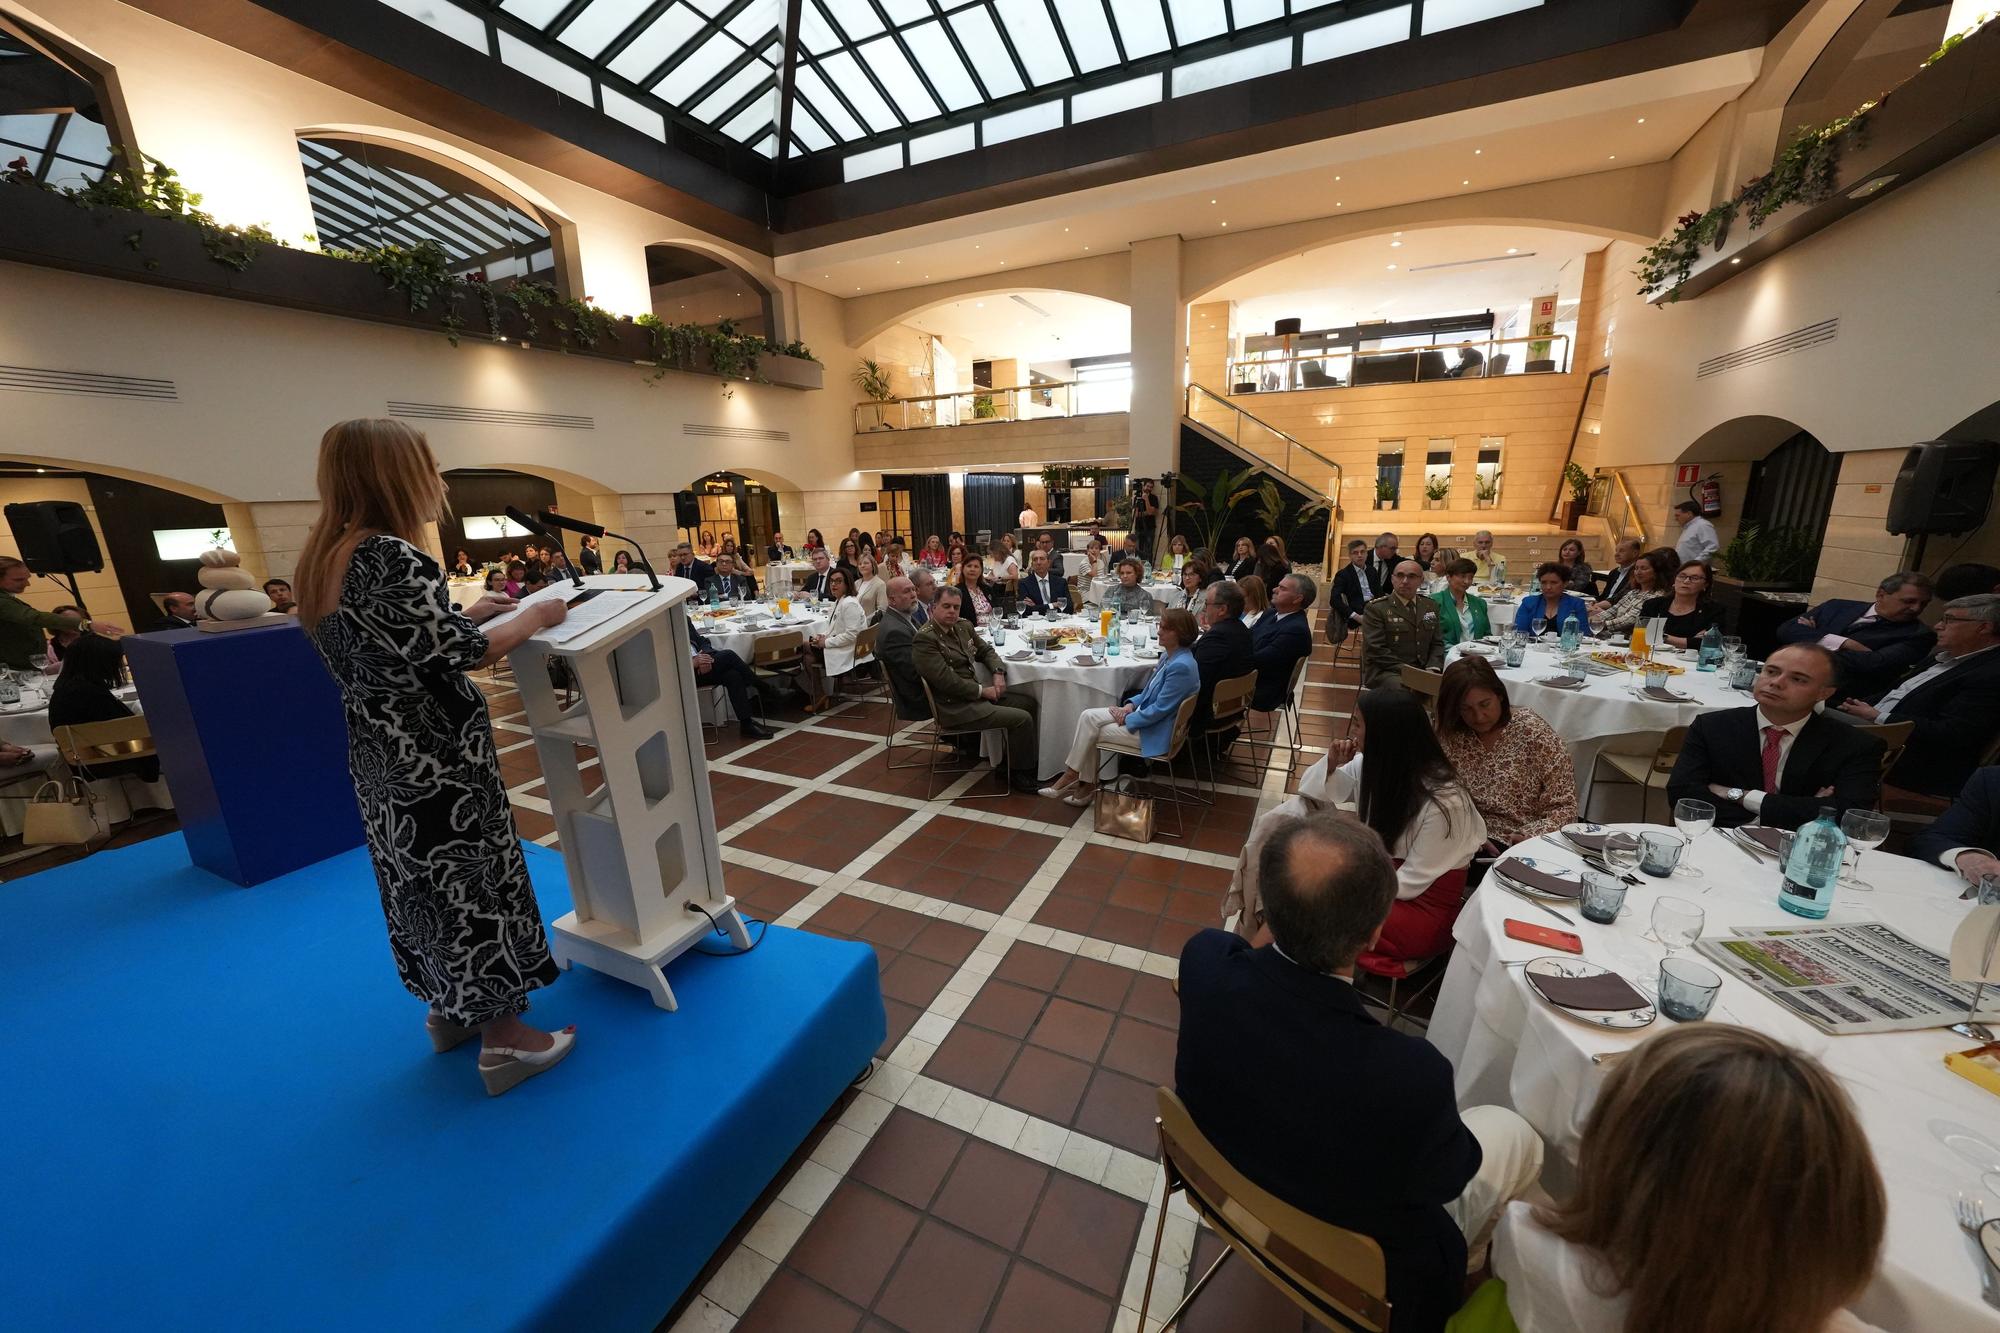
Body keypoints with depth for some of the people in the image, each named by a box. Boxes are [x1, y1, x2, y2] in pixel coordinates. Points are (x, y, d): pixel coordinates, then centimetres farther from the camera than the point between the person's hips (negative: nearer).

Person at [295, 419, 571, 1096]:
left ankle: (450, 1009, 38)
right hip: (435, 757, -9)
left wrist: (468, 611, 17)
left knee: (422, 880, 20)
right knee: (473, 881, 3)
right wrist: (533, 617, -7)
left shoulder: (325, 558, 7)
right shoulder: (393, 557, -22)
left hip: (381, 756, 9)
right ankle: (504, 1040, 17)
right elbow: (461, 654, -20)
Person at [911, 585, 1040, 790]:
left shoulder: (963, 626, 7)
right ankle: (1020, 774, 5)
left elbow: (986, 650, 21)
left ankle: (1029, 760, 22)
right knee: (1021, 719, -15)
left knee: (1028, 700, 9)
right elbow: (946, 680, -24)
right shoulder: (924, 639, -18)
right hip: (955, 707, -9)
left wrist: (998, 672, 1)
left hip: (974, 692, 9)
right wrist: (982, 690, -15)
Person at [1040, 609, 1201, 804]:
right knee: (1088, 716, -4)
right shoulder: (1168, 655, 5)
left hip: (1154, 732, -9)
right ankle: (1086, 784, -1)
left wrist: (1127, 719, -13)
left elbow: (1159, 709, -24)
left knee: (1091, 733, -8)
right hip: (1143, 713, 9)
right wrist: (1131, 704, 0)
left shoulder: (1181, 666, -26)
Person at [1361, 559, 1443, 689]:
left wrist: (1431, 669, -3)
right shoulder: (1376, 608, -3)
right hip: (1385, 672, -5)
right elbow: (1376, 650, -10)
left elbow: (1437, 643, 16)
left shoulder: (1431, 606, 16)